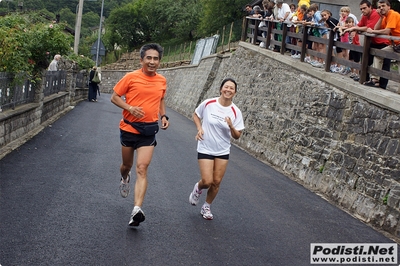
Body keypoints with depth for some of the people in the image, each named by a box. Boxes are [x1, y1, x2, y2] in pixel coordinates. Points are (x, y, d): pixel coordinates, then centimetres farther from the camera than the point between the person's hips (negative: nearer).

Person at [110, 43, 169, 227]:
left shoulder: (162, 81, 3)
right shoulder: (131, 77, -8)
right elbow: (114, 97, -3)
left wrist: (163, 116, 5)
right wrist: (130, 108, -20)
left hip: (148, 130, 1)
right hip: (129, 127, -1)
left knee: (142, 168, -12)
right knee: (127, 164, 17)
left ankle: (137, 210, -18)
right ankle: (124, 179, 55)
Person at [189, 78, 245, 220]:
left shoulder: (235, 112, -8)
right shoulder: (208, 103, -11)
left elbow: (237, 136, -4)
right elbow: (196, 114, 8)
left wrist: (231, 126, -24)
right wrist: (199, 128, -9)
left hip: (223, 151, 2)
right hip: (205, 149, -2)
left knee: (216, 182, 6)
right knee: (207, 181, -11)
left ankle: (206, 207, 29)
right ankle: (198, 189, 26)